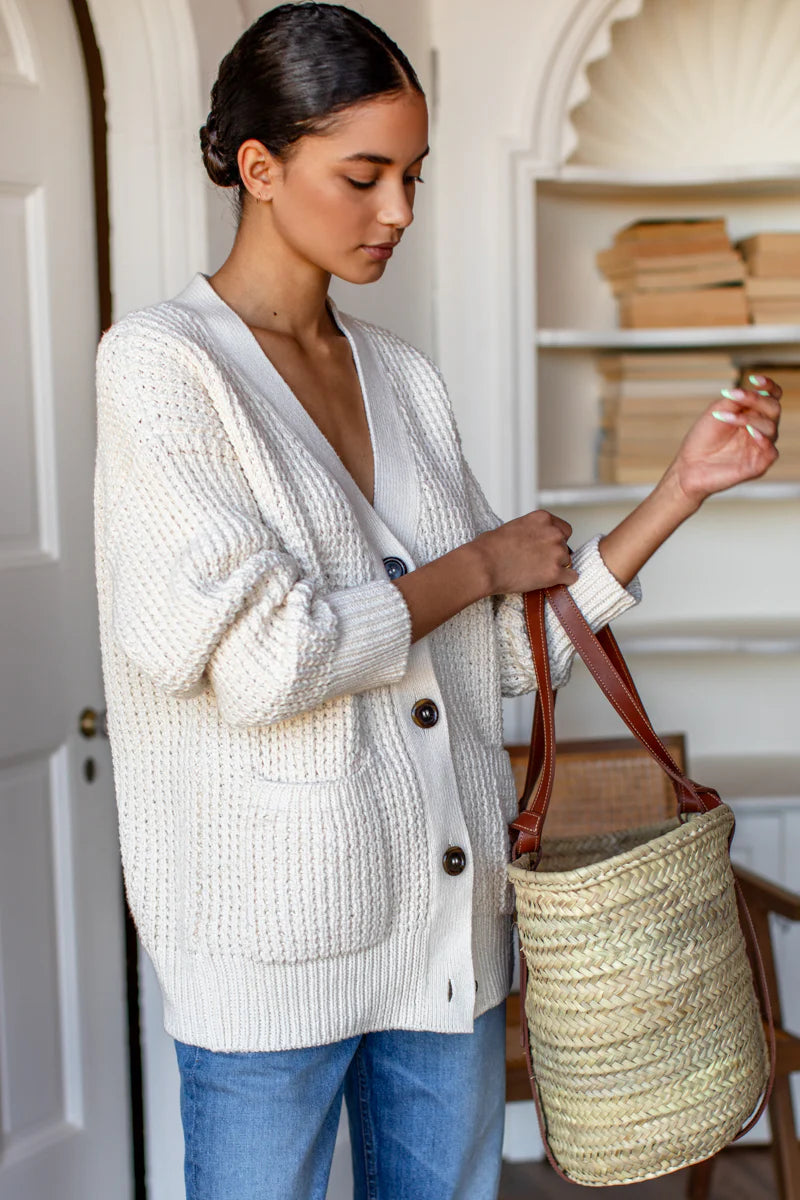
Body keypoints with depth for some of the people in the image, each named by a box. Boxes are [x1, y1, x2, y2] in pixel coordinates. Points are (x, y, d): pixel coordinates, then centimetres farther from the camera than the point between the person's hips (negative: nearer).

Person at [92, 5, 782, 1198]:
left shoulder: (405, 378, 9)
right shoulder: (162, 363, -10)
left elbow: (512, 650, 9)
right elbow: (264, 660, -20)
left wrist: (683, 487, 2)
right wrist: (478, 565, -7)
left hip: (446, 915, 6)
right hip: (273, 933, -6)